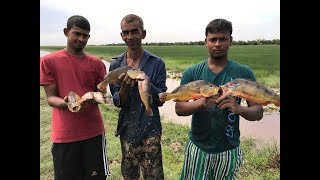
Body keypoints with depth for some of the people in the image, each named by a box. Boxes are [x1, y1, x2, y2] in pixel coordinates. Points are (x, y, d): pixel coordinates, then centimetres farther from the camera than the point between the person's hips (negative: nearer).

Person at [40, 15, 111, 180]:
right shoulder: (48, 61, 0)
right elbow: (50, 97, -2)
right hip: (64, 135, -1)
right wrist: (66, 103, -24)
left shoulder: (97, 63, 6)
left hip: (93, 132, 2)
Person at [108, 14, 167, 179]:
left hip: (150, 130, -2)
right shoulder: (115, 65, 0)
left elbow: (160, 100, -8)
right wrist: (124, 87, -23)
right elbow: (118, 103, -2)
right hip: (127, 129, 3)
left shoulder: (157, 63, -8)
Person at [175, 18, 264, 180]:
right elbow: (179, 108, -8)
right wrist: (201, 103, -28)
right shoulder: (192, 72, -5)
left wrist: (238, 108, -27)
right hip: (197, 148, 0)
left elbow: (258, 112, -5)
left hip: (229, 150, 1)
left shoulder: (244, 73, -6)